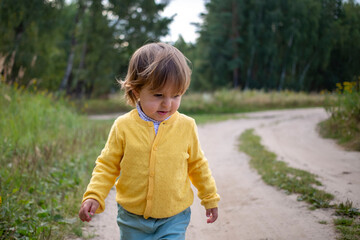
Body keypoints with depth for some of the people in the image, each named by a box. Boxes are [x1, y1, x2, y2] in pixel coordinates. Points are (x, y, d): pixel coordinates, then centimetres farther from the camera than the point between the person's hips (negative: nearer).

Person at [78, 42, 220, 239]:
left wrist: (210, 198, 17)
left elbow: (197, 164, 8)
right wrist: (94, 196, -14)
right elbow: (108, 165, -1)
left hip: (174, 217, 0)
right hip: (132, 217, 1)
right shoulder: (123, 126, -10)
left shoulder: (186, 126, -6)